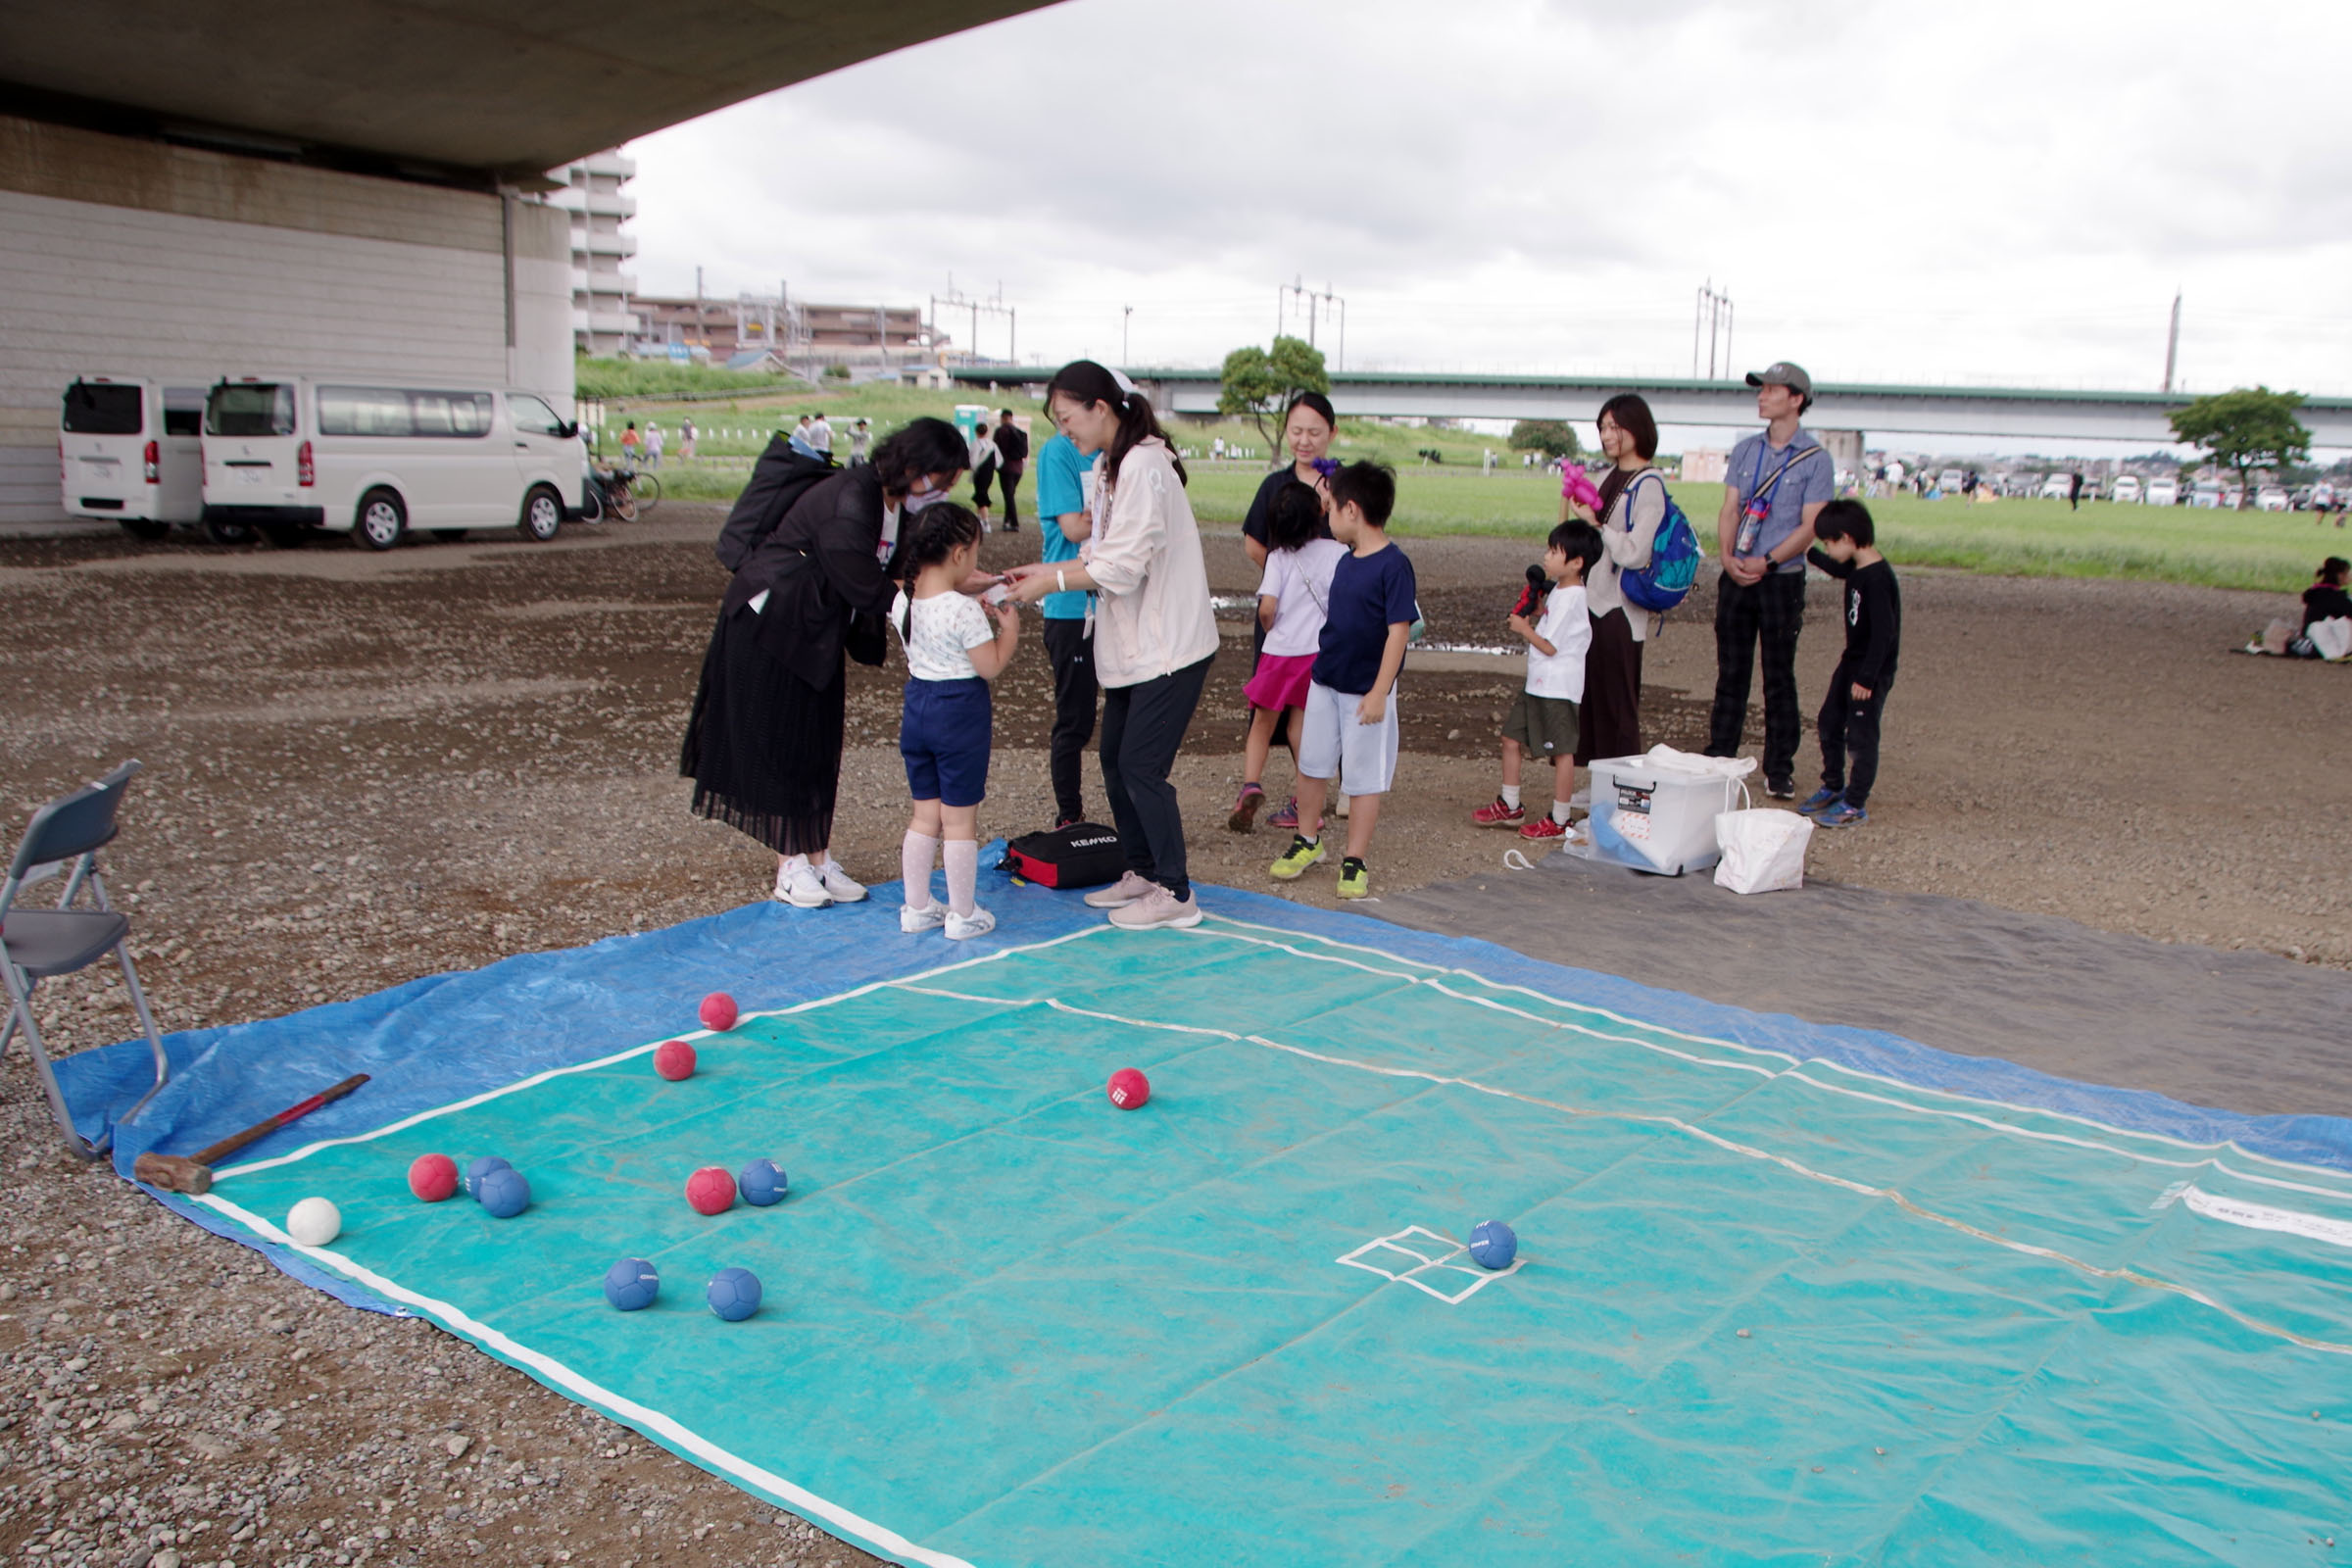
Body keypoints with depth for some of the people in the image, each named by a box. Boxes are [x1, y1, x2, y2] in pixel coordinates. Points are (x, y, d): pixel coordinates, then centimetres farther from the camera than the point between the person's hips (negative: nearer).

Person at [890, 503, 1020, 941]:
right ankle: (963, 915, 13)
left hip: (916, 707, 7)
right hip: (960, 713, -7)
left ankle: (917, 908, 23)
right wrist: (1009, 627, -2)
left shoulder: (902, 602, 1)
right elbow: (990, 667, -16)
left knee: (924, 815, 17)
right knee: (960, 821, 4)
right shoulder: (965, 611, -20)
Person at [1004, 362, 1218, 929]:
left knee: (1141, 766, -7)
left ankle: (1174, 893, 4)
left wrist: (1054, 580, -12)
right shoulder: (1113, 467, 13)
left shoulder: (1144, 466, -17)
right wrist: (1050, 570, 4)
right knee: (1115, 761, 13)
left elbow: (1124, 565, -21)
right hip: (1131, 644, 10)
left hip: (1168, 646, -10)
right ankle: (1141, 872, 26)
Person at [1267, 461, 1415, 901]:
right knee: (1311, 765, 15)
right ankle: (1306, 841, 32)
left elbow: (1399, 630, -19)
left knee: (1365, 779, 3)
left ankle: (1354, 862, 12)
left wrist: (1379, 692, -20)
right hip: (1325, 682, 8)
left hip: (1366, 693, -8)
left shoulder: (1393, 565, -17)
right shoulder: (1346, 561, 7)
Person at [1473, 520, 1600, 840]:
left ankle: (1559, 821, 6)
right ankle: (1509, 806, 26)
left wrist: (1524, 629, -6)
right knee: (1512, 738, 14)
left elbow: (1550, 645, -20)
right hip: (1537, 682, 10)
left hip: (1558, 687, -10)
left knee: (1561, 751, -1)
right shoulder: (1558, 591, 12)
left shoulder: (1571, 598, -18)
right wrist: (1536, 615, 3)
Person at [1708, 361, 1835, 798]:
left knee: (1779, 677, 1)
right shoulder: (1745, 450, 11)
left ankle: (1780, 770, 8)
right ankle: (1718, 760, 16)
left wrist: (1766, 562, -20)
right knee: (1730, 673, 8)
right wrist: (1728, 557, -11)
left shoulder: (1815, 458, -3)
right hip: (1736, 577, 4)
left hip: (1782, 578, -4)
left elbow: (1810, 526, -9)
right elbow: (1729, 509, 7)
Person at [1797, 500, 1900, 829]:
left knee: (1860, 737, -2)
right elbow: (1838, 570, 31)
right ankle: (1833, 787, 32)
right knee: (1829, 724, 17)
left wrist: (1867, 677, -25)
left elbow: (1884, 631, -26)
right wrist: (1809, 554, 38)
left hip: (1872, 671, -10)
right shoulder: (1856, 569, 4)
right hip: (1851, 661, 10)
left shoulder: (1878, 578, -25)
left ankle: (1856, 805, 7)